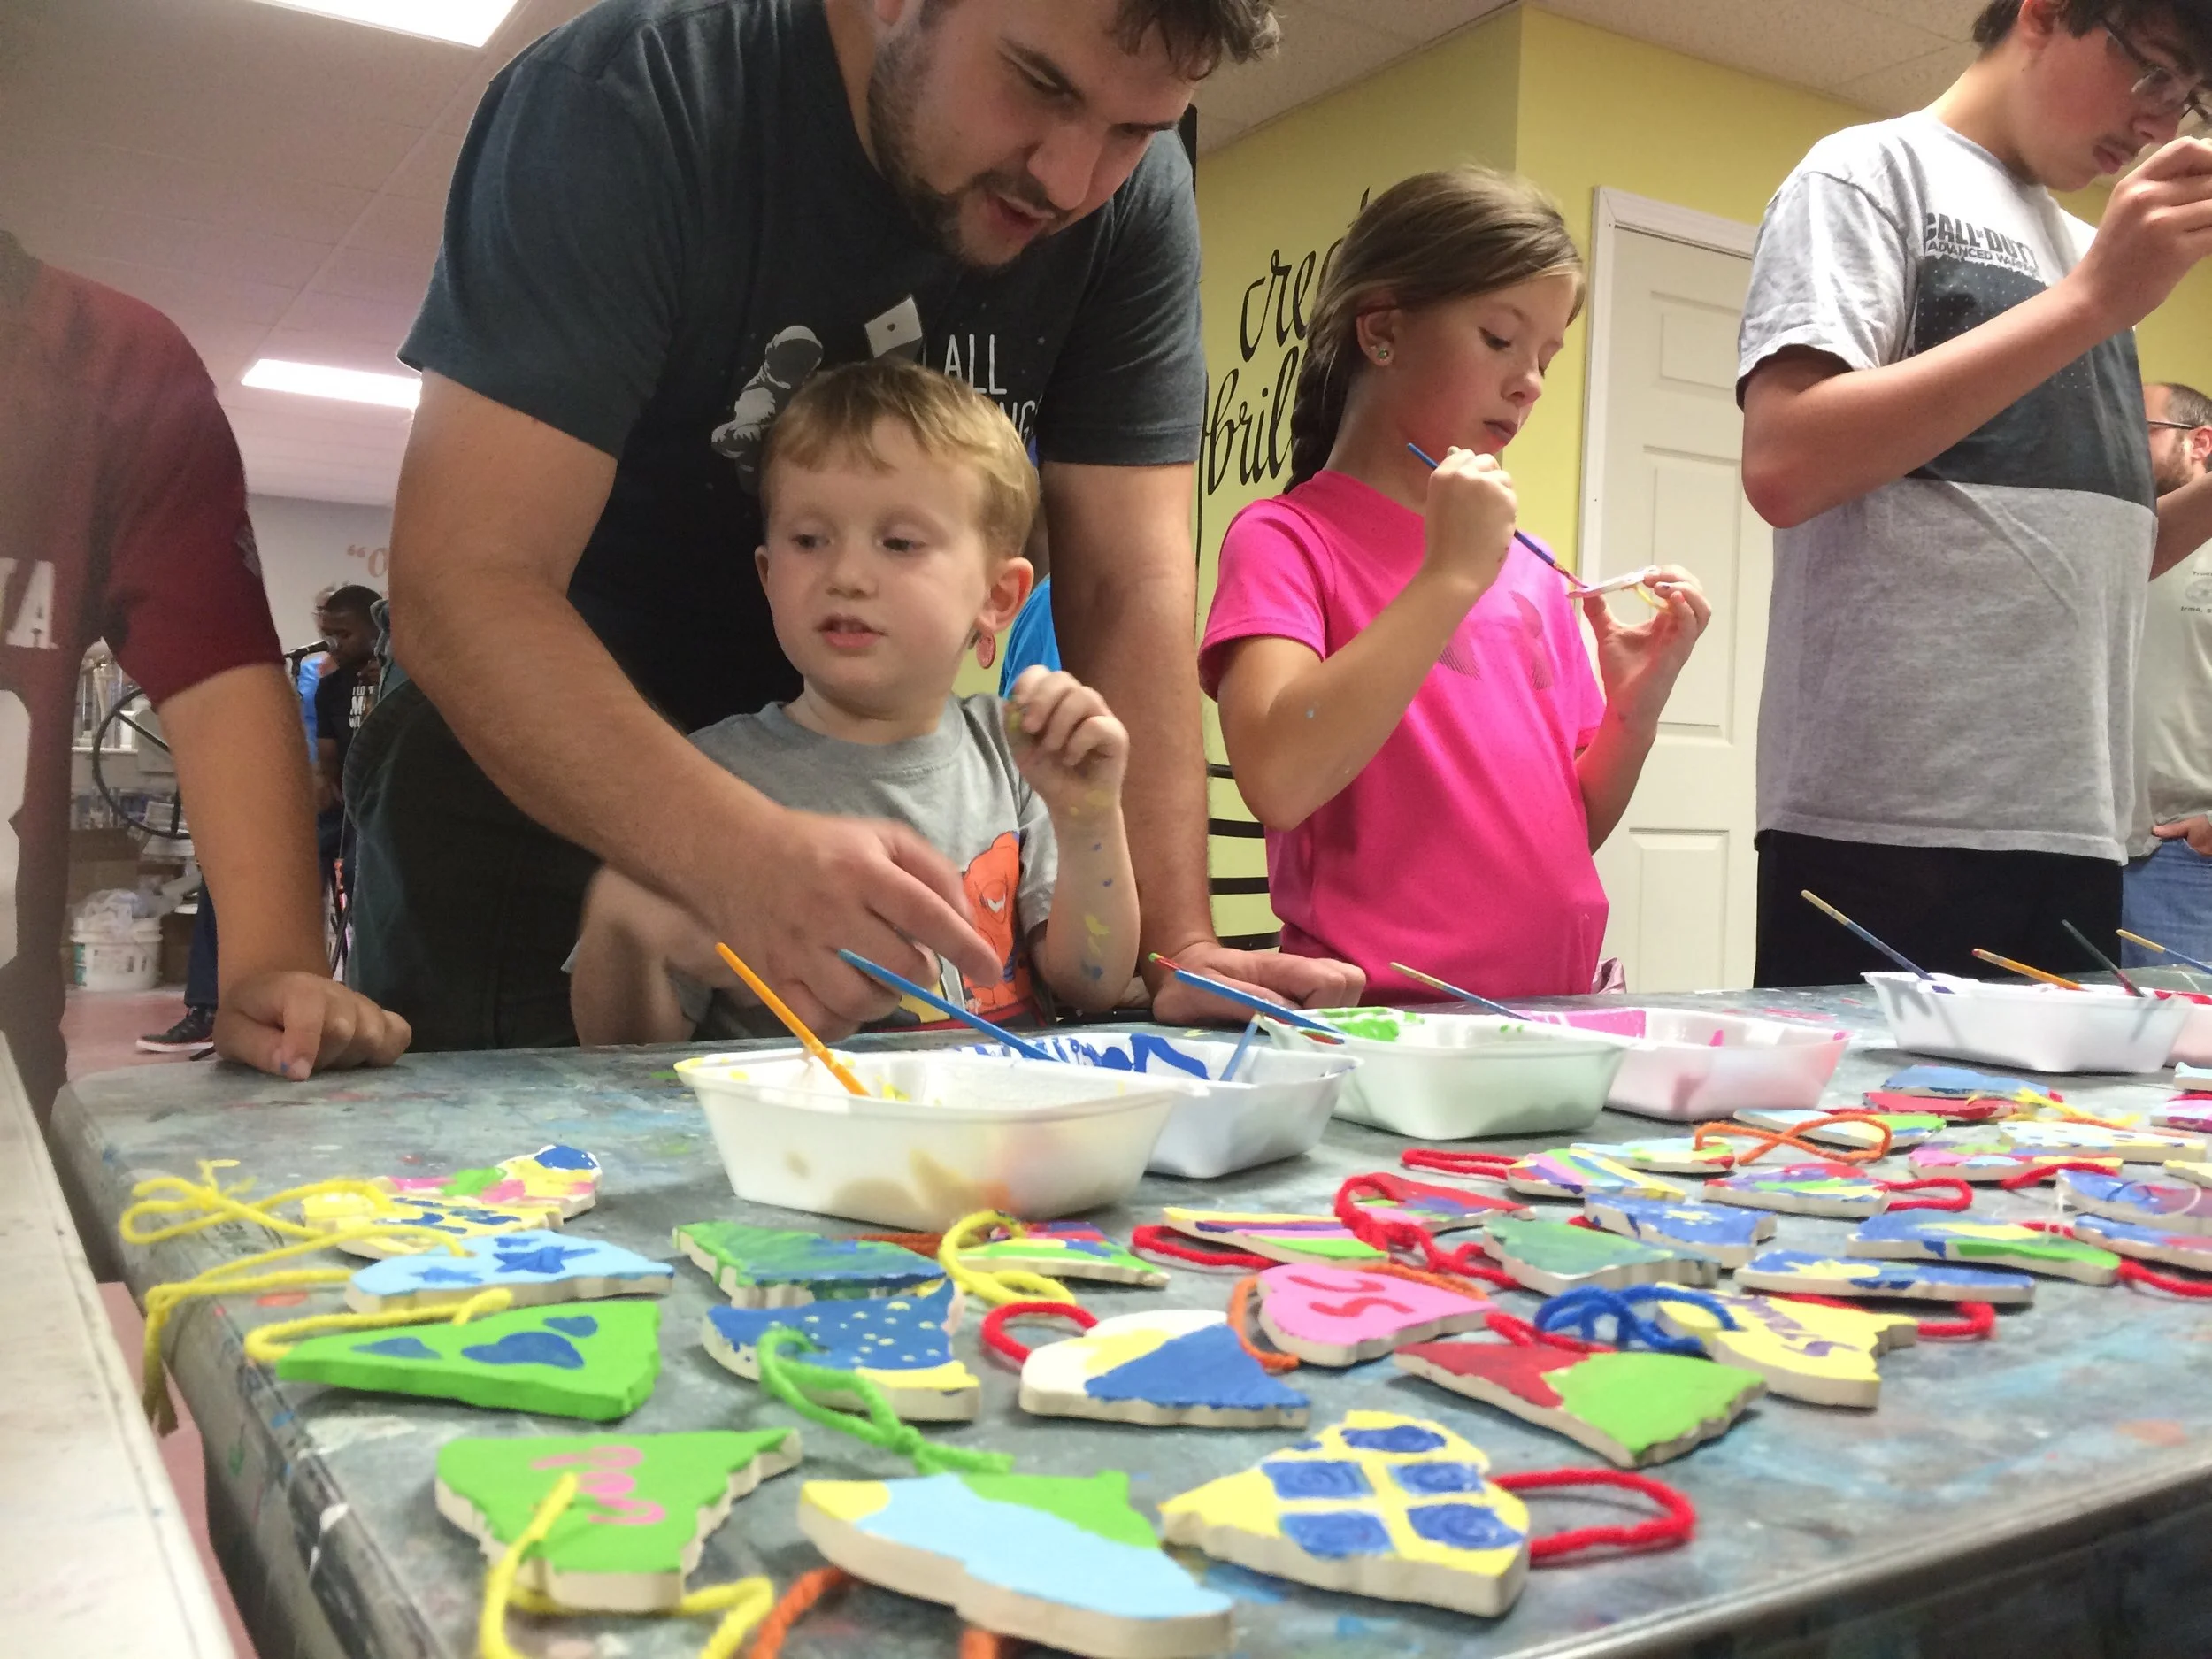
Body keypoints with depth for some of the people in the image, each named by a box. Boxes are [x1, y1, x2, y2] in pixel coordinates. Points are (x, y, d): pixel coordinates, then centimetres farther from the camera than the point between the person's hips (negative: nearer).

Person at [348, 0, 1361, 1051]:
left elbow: (1127, 583, -15)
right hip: (525, 770, -2)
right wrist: (743, 856, -49)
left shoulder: (1134, 202, -13)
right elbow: (463, 584, -32)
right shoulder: (621, 106, -25)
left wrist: (1181, 945, -25)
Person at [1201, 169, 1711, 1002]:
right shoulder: (1285, 536, -3)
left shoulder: (1527, 565, 14)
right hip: (1376, 1018, -6)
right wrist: (1451, 577, -17)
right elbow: (1278, 781, -21)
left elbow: (1572, 832, 17)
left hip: (1547, 1013, 6)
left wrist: (1639, 701, 1)